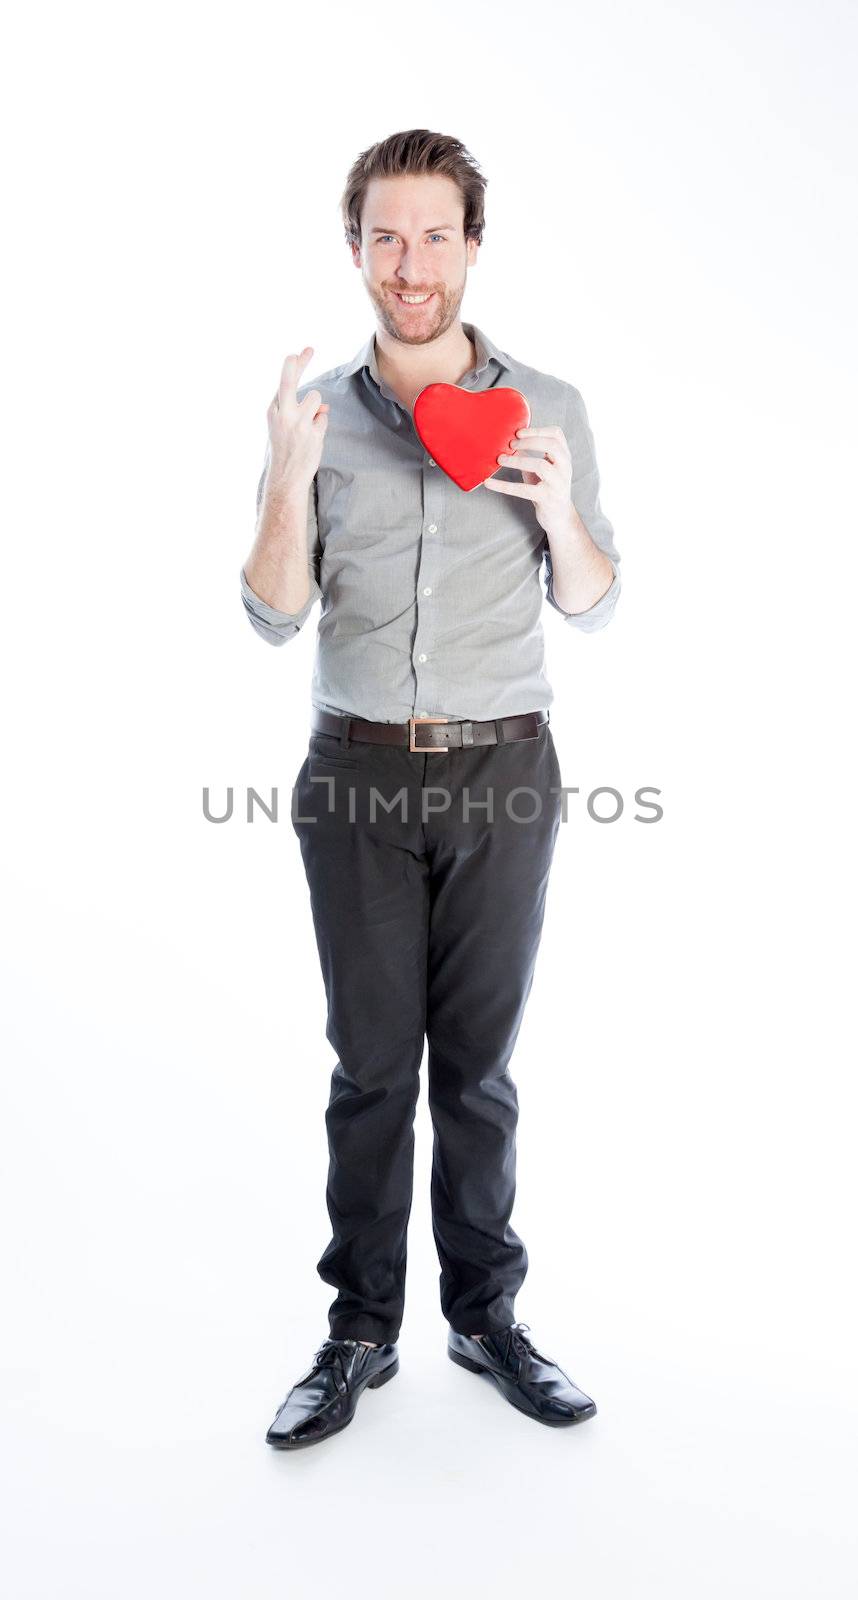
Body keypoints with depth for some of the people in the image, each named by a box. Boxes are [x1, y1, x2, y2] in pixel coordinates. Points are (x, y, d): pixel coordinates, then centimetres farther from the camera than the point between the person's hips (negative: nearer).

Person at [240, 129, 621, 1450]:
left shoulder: (548, 409, 4)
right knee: (370, 1062, 5)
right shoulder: (317, 413, 6)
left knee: (478, 1060, 7)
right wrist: (289, 483, -13)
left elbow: (593, 609, 6)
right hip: (359, 773, 1)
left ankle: (487, 1314, 23)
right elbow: (274, 618, 2)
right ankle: (361, 1330, 19)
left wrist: (560, 513, -13)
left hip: (501, 770, 0)